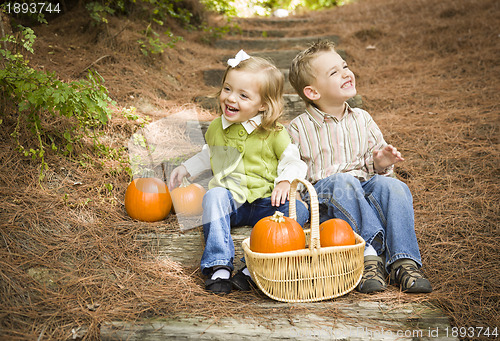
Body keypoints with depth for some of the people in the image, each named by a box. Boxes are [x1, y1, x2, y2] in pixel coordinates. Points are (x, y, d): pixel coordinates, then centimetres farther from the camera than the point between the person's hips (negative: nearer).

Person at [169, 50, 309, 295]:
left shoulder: (273, 133, -4)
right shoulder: (216, 128, 8)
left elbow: (294, 162, -1)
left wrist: (285, 181, -20)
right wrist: (186, 168, 20)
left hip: (264, 203, -1)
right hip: (229, 201, 2)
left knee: (298, 210, -28)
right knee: (213, 196, -32)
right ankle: (219, 265, -31)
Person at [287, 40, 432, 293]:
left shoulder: (361, 119, 14)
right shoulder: (299, 128, 2)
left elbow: (374, 163, 20)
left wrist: (380, 163, -3)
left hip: (365, 189, 4)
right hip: (322, 194, -3)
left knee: (393, 186, -27)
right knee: (344, 182, -36)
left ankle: (404, 261, -31)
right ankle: (370, 252, -39)